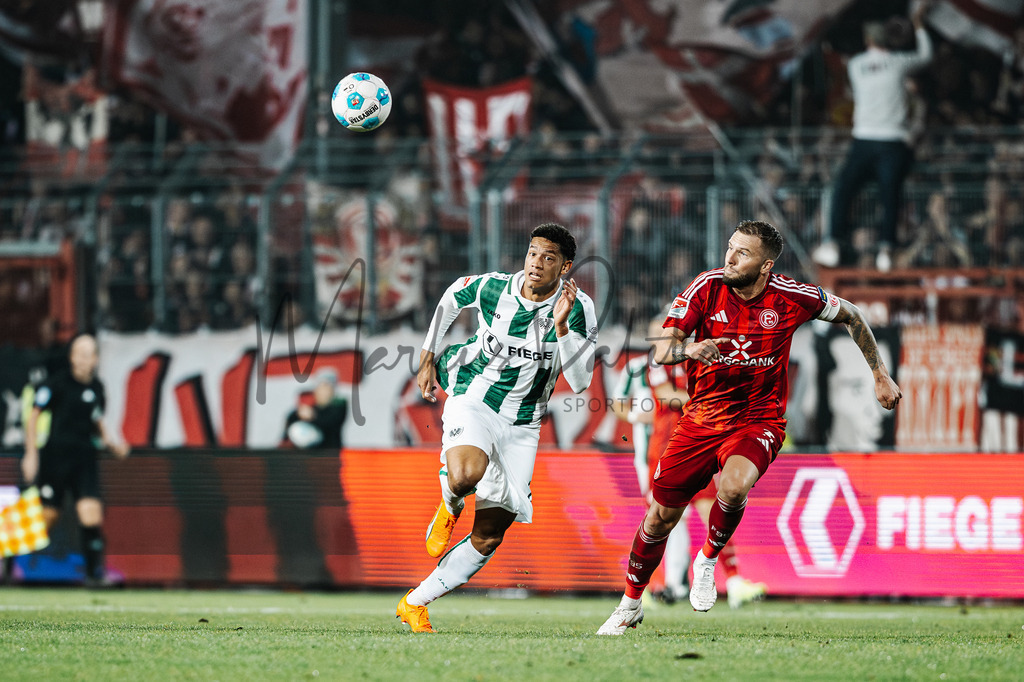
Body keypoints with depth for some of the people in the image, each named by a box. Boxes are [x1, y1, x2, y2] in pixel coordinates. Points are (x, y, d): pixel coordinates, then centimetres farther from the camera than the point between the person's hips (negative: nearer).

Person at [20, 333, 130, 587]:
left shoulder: (97, 388, 9)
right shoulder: (57, 383, -6)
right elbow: (33, 416, -3)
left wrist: (110, 441, 7)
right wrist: (31, 454, -8)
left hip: (85, 460, 4)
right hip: (55, 458, -4)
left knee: (91, 515, -11)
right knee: (47, 516, -2)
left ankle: (94, 571, -6)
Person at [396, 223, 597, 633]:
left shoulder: (578, 310, -10)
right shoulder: (492, 288, -8)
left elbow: (580, 382, -17)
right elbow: (452, 297, 15)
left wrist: (562, 326, -29)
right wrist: (428, 358, 17)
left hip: (521, 425, 2)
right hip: (474, 400, -2)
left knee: (490, 535, 0)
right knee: (465, 476, -36)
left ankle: (414, 604, 12)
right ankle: (450, 506, 1)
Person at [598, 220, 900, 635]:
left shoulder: (791, 298, -12)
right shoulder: (707, 288, -11)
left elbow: (850, 316, 7)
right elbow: (661, 352, -16)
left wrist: (880, 375, 10)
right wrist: (689, 349, -39)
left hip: (758, 421, -2)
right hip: (701, 418, 2)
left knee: (733, 486, -33)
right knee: (660, 517, 4)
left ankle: (708, 560, -3)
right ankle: (630, 605, 28)